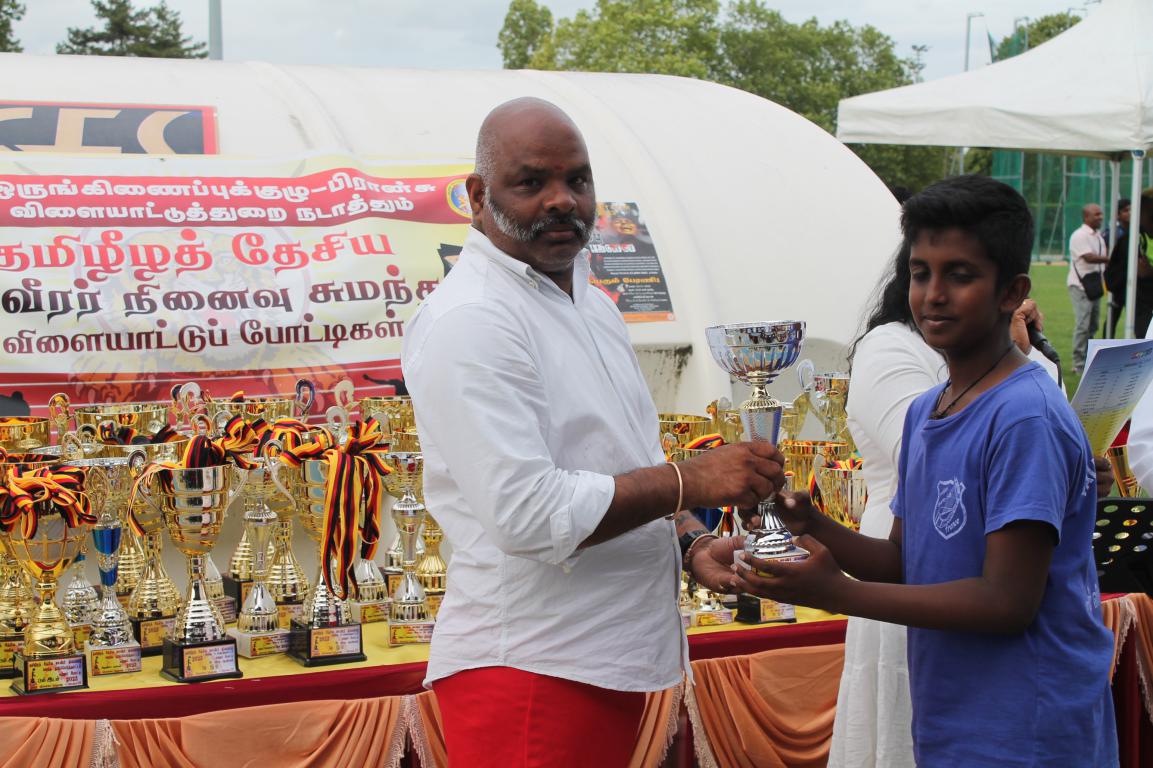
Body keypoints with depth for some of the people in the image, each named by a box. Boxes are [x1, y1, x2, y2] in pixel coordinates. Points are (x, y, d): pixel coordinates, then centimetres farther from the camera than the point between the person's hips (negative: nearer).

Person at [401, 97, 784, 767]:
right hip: (530, 668, -9)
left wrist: (690, 542, 4)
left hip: (616, 657, 9)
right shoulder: (468, 322, -16)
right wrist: (689, 481, -20)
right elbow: (527, 512, -24)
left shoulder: (589, 303, 15)